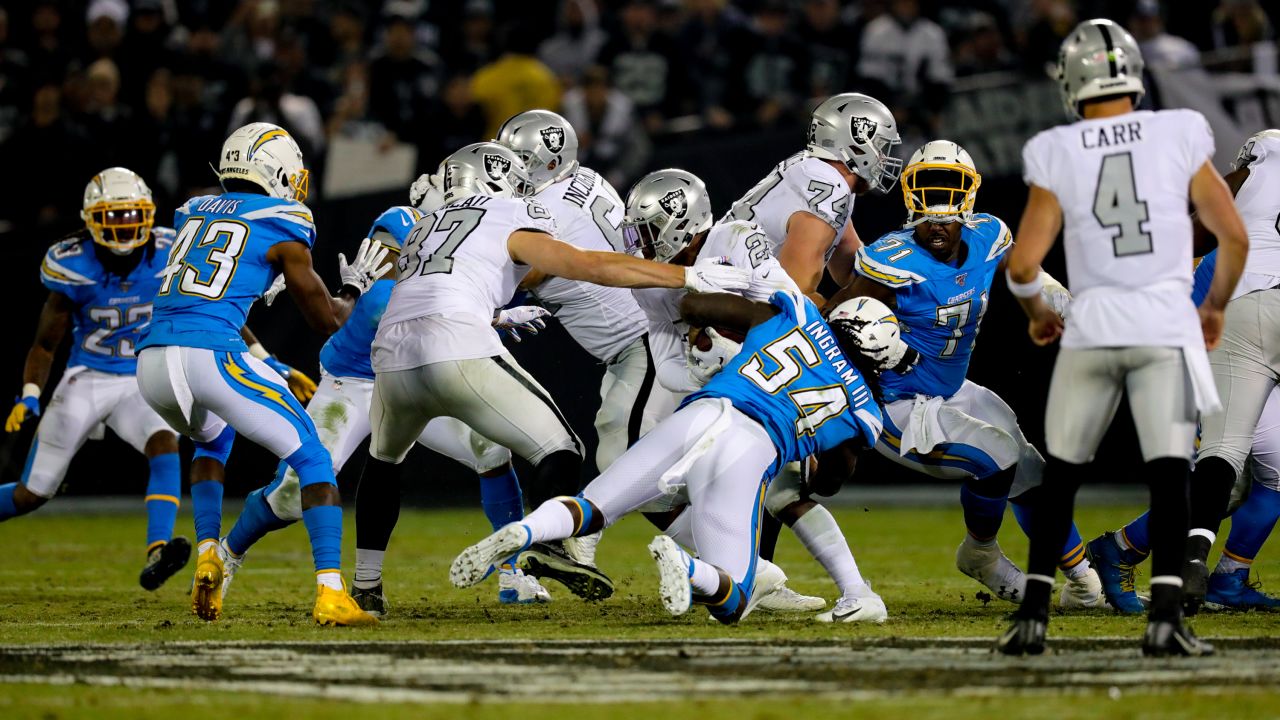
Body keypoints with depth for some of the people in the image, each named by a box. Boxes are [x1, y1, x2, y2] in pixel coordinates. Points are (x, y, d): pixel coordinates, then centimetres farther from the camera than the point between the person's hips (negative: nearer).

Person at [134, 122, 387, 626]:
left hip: (151, 361, 6)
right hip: (211, 356, -6)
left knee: (213, 439, 37)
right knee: (313, 460, 6)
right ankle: (330, 594, -7)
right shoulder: (282, 226, 7)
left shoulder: (193, 212, 24)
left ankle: (207, 555, 18)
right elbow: (328, 320, 15)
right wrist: (356, 286, 35)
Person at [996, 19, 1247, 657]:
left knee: (1060, 475, 13)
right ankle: (1165, 617, -14)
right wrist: (1215, 306, 19)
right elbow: (1234, 236, 3)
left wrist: (1037, 313, 19)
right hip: (1166, 324, -1)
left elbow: (1023, 263, -2)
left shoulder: (1057, 156, 0)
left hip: (1092, 328, 1)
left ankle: (1032, 616, 10)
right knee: (1168, 476, -2)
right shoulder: (1179, 137, 1)